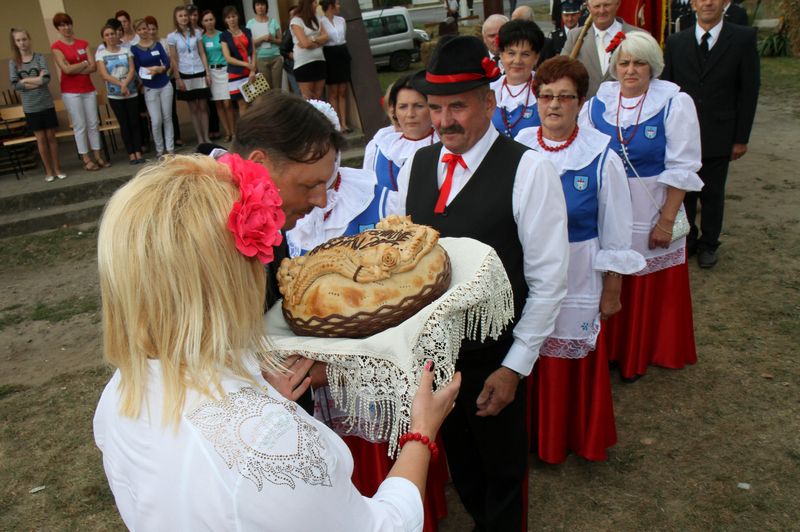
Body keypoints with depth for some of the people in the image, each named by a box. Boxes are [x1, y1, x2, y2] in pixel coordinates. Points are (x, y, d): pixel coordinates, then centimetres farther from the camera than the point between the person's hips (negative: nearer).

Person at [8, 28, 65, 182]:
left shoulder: (39, 57, -1)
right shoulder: (13, 62, 2)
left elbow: (46, 78, -14)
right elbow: (15, 85, -8)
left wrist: (25, 80, -11)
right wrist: (37, 80, -13)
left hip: (46, 104, -1)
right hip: (30, 107, 1)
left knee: (51, 136, 6)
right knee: (41, 138, 6)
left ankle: (57, 168, 14)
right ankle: (48, 171, 14)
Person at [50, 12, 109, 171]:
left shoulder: (83, 43, 8)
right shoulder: (56, 47, -3)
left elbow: (93, 67, -2)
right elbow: (67, 69, -14)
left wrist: (75, 69, -11)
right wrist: (84, 63, -4)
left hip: (89, 89, 4)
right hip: (71, 92, -4)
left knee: (93, 123, 6)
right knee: (80, 125, -1)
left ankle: (98, 156, 14)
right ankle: (86, 159, 5)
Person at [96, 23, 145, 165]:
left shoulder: (126, 50, 6)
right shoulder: (100, 54, 1)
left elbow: (132, 70, -3)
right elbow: (104, 75, -8)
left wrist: (125, 84, -17)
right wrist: (121, 85, -18)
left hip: (132, 92, 1)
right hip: (114, 95, -1)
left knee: (134, 122, 1)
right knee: (124, 124, 3)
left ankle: (138, 152, 6)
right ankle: (131, 153, 7)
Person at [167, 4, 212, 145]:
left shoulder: (196, 32, 3)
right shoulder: (172, 36, -2)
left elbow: (202, 53, 5)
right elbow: (173, 59, -1)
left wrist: (207, 73, 0)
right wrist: (178, 78, -6)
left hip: (200, 73, 1)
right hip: (185, 75, -1)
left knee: (203, 106, 2)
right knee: (193, 108, 5)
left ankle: (206, 137, 9)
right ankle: (200, 139, 11)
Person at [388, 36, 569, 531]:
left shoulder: (529, 171, -16)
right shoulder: (416, 165, 0)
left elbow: (549, 281, -14)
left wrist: (514, 367, -13)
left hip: (495, 360, -5)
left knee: (503, 471, 18)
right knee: (459, 459, 26)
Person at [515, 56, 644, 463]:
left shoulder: (601, 156, -11)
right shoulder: (518, 148, -4)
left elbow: (615, 235, -4)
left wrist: (612, 291, -2)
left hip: (578, 286, -2)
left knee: (575, 364, 13)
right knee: (532, 364, 15)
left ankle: (581, 438, 39)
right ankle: (538, 434, 40)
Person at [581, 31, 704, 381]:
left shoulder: (674, 103, -8)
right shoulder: (597, 102, 1)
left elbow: (681, 168, -9)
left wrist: (666, 221, -12)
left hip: (650, 215, -2)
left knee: (648, 290, 10)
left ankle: (638, 356, 31)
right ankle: (608, 349, 33)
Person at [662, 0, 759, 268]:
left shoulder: (743, 38, -2)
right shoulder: (676, 42, 3)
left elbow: (749, 90, -2)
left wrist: (741, 138, -4)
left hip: (718, 135, -1)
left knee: (713, 194, 9)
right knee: (684, 191, 9)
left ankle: (708, 244, 26)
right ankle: (687, 239, 27)